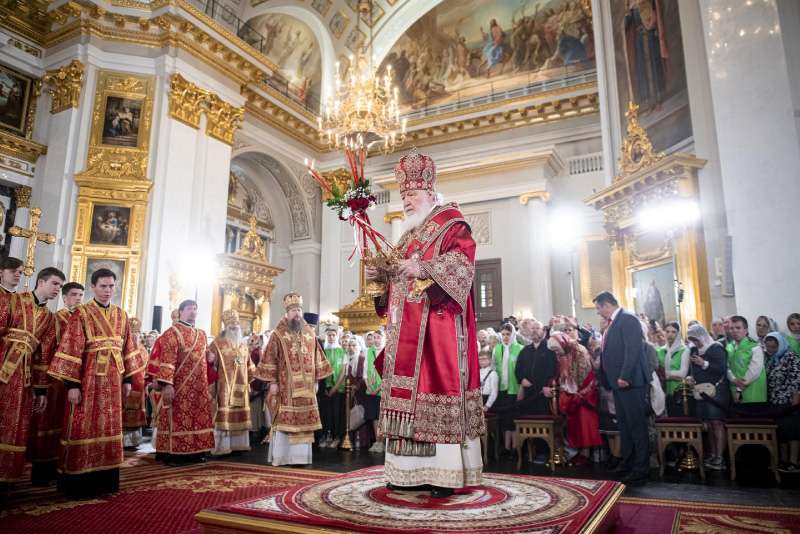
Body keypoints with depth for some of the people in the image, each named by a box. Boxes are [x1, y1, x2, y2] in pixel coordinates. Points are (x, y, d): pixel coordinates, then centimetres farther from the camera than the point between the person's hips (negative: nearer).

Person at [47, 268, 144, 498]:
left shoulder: (121, 315, 10)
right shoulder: (81, 314, -5)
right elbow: (71, 350, -10)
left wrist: (127, 378, 9)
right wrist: (72, 384, -15)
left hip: (112, 380, 5)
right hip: (88, 378, -5)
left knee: (108, 427, 10)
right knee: (83, 428, 0)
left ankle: (105, 479, 21)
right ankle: (78, 483, 11)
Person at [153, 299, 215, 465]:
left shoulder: (201, 334, 16)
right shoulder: (172, 332, -6)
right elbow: (167, 360, -15)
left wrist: (211, 357, 1)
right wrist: (167, 383, -23)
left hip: (199, 386, 7)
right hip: (180, 385, -7)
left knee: (199, 417, 8)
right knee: (178, 417, -4)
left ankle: (196, 452, 15)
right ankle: (172, 453, 3)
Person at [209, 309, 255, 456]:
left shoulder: (243, 344, 15)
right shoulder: (218, 343, -4)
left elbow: (249, 365, 21)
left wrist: (249, 381, 15)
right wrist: (213, 380, -16)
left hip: (241, 386, 6)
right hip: (225, 385, -6)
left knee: (240, 414, 8)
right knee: (224, 414, -7)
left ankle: (239, 443, 15)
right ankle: (222, 445, -2)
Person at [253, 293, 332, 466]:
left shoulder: (310, 333, 11)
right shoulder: (278, 334, -1)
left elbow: (316, 358, 14)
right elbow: (270, 359, -4)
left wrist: (316, 380, 10)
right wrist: (272, 382, -9)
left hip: (306, 386, 4)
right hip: (286, 386, -4)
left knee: (304, 419, 4)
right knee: (285, 419, -2)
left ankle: (300, 455, 12)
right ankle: (281, 456, 7)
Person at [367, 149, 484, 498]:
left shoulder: (450, 223, 3)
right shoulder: (407, 236, 26)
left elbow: (462, 258, -15)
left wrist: (424, 268, -25)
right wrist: (380, 275, 7)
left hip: (437, 323, -8)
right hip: (405, 328, 8)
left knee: (436, 384, -11)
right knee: (407, 391, 5)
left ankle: (446, 473, -6)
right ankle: (411, 469, 10)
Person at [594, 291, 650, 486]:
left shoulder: (628, 318, -12)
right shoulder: (613, 323, 16)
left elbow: (633, 349, -21)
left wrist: (624, 376, -24)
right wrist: (612, 379, 13)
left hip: (630, 382, -10)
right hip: (618, 382, 10)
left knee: (637, 425, -2)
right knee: (623, 425, 16)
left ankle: (641, 470, 5)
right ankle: (627, 465, 26)